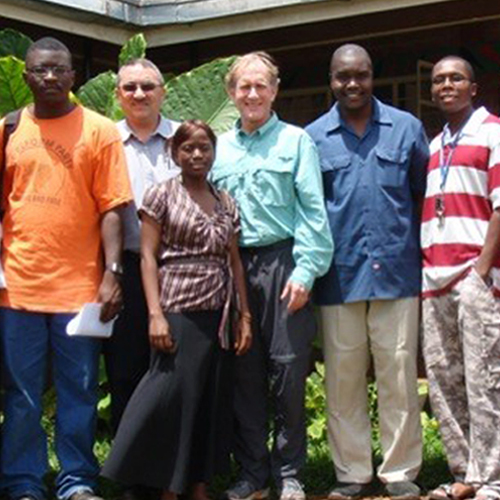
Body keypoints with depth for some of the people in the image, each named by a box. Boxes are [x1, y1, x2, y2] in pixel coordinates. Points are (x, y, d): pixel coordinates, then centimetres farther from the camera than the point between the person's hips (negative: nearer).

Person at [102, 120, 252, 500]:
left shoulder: (225, 202, 13)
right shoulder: (162, 194, 1)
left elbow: (235, 262, 13)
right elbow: (148, 256, -4)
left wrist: (244, 316, 7)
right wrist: (155, 314, -13)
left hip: (218, 316, 4)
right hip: (178, 312, -4)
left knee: (211, 401, 5)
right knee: (172, 397, -6)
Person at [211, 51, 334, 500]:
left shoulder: (295, 140, 5)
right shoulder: (219, 148, 15)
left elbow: (312, 210, -1)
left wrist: (305, 270, -10)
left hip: (281, 261, -3)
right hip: (233, 266, 3)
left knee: (288, 369, -3)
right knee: (244, 372, 5)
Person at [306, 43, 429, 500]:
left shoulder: (406, 127, 7)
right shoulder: (314, 137, 7)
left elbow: (425, 195, 10)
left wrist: (416, 250, 4)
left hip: (396, 272, -1)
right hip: (339, 275, 1)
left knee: (398, 374, 2)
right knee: (342, 377, 5)